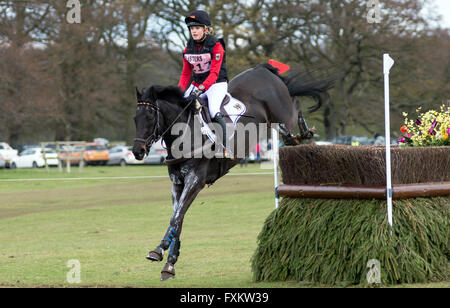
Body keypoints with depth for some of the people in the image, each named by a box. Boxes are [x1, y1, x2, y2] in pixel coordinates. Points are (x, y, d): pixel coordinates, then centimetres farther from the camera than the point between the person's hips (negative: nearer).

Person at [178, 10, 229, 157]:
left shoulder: (216, 45, -12)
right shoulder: (189, 48, 6)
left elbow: (214, 73, -20)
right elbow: (185, 73, 9)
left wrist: (200, 90, -32)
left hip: (217, 84, -6)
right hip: (197, 83, 6)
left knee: (214, 111, -29)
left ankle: (223, 149, -24)